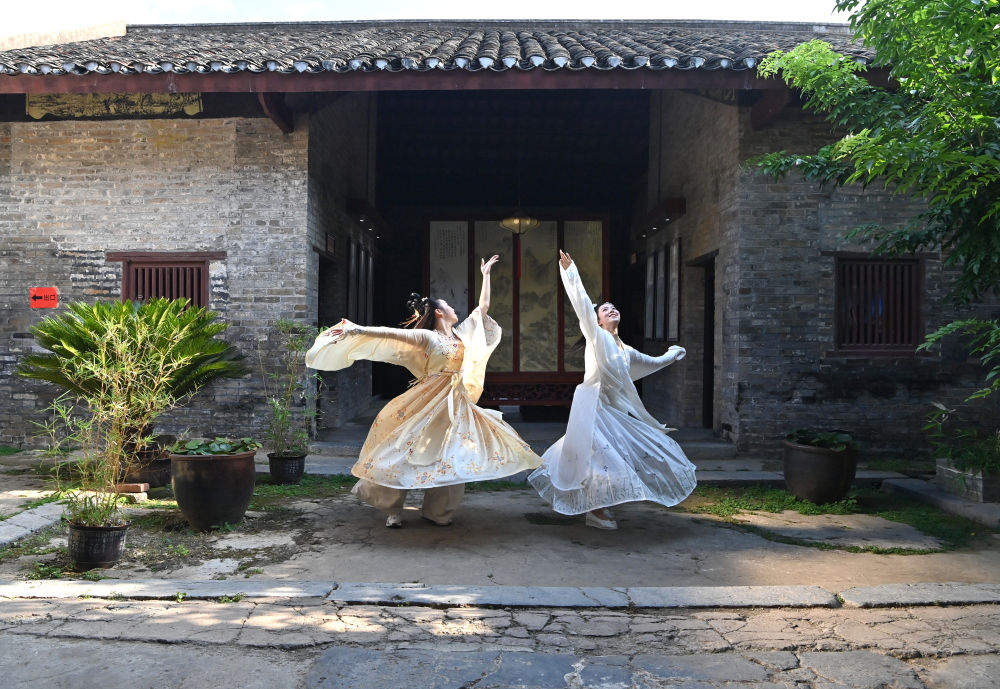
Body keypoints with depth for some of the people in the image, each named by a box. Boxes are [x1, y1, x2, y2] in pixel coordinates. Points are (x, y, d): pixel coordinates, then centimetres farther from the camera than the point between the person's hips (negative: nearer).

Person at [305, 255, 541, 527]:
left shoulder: (461, 333, 12)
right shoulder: (425, 337, -6)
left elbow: (483, 307, 21)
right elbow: (389, 334, -16)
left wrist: (485, 274, 25)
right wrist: (357, 330, -26)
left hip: (456, 403, 6)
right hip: (429, 402, -6)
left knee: (450, 458, 4)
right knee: (407, 453, -3)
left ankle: (438, 511, 17)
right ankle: (392, 510, 11)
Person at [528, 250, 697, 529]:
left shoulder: (626, 351, 16)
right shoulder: (596, 336, -2)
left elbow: (651, 362, 34)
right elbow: (582, 303, -10)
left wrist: (673, 355, 49)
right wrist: (569, 271, -15)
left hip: (615, 410, 8)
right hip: (593, 406, -8)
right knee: (599, 456, -10)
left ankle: (600, 507, 23)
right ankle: (595, 512, 2)